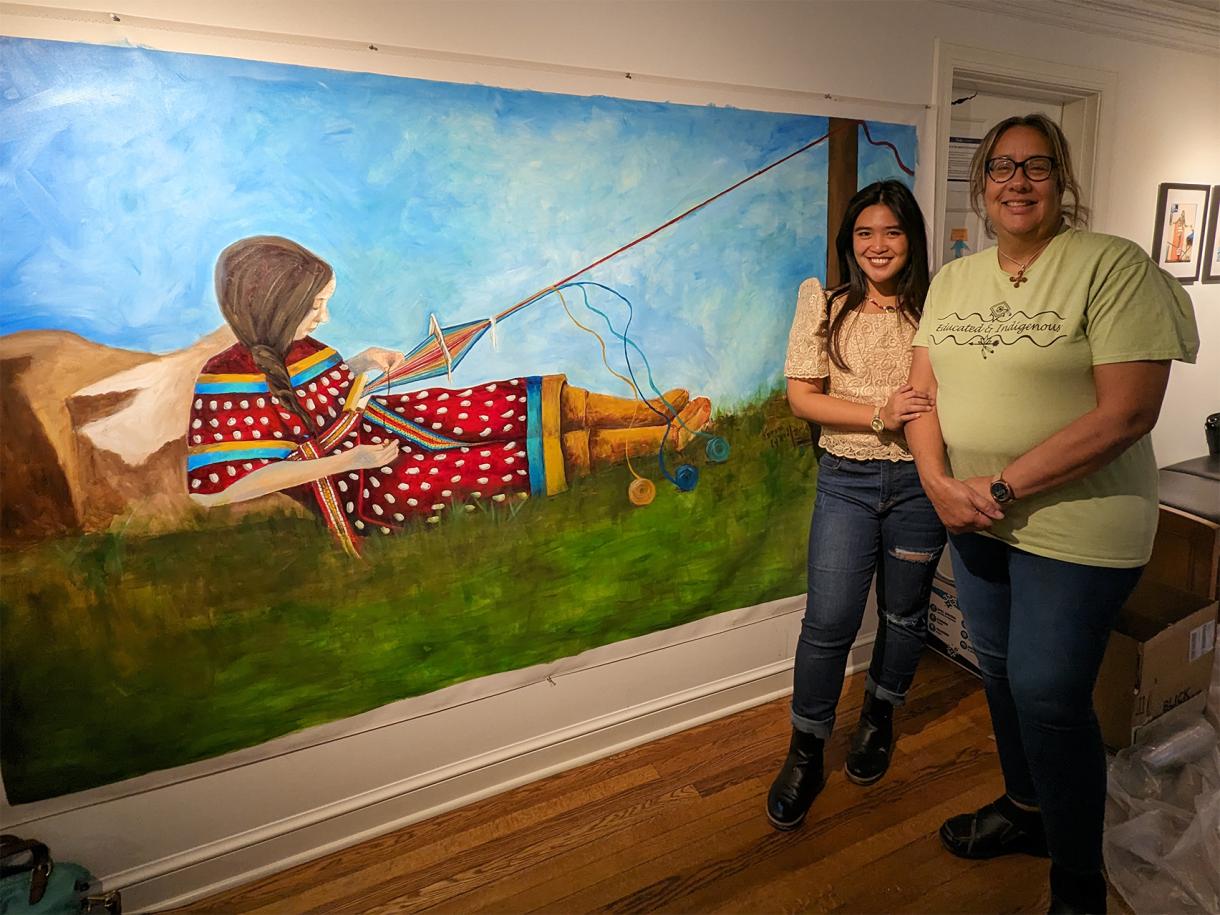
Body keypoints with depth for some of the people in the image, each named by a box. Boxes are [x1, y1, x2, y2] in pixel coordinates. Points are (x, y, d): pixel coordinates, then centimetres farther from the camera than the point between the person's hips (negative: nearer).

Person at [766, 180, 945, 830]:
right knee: (828, 622, -3)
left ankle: (878, 719, 41)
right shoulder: (826, 306, 1)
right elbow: (802, 397, -5)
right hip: (846, 480, -1)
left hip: (919, 482, 1)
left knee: (904, 615, 14)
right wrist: (880, 416, -17)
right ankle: (805, 755, 16)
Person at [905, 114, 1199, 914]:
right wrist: (941, 484, -13)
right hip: (974, 519, 6)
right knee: (1001, 671, 18)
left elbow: (1127, 412, -19)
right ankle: (1025, 809, 43)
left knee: (1049, 697, 1)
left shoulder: (1114, 267, -12)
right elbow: (924, 391, 3)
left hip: (1076, 526, -6)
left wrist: (1002, 487, -21)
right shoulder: (953, 279, 7)